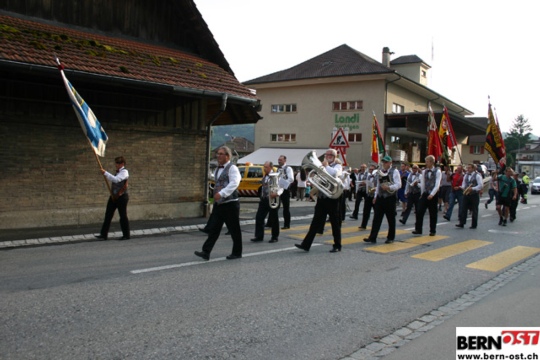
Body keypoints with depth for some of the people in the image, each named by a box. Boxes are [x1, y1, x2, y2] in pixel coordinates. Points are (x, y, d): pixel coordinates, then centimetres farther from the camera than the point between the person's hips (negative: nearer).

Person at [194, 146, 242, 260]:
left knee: (234, 229, 4)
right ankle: (206, 252, -1)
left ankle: (237, 253, 16)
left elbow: (234, 183, -23)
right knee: (214, 228, 2)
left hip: (230, 204, -7)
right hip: (218, 204, 7)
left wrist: (221, 193, -31)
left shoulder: (232, 168, -9)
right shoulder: (218, 169, 16)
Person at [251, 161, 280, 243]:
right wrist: (262, 197, 16)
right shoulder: (265, 176, 12)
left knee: (274, 219, 4)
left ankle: (275, 237, 17)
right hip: (264, 199, 8)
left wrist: (276, 193, -32)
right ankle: (259, 236, 8)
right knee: (259, 217, 2)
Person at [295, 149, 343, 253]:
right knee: (316, 222, 2)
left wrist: (326, 166, -13)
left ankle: (337, 246, 16)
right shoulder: (322, 166, 17)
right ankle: (306, 244, 0)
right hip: (321, 198, 5)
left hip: (332, 198, -5)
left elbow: (334, 173, -23)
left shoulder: (337, 166, 1)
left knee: (335, 223, 4)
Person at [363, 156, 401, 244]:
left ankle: (390, 238, 19)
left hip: (390, 198, -4)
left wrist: (389, 187, -24)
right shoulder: (379, 172, 11)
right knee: (377, 218, 0)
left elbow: (398, 185, -11)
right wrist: (375, 196, 14)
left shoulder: (394, 172, -6)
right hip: (380, 197, 5)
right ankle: (372, 237, -1)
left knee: (391, 219, 7)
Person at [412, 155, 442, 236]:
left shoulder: (437, 171, -6)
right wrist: (422, 194, 8)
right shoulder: (424, 171, 6)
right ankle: (418, 229, -1)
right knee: (419, 212, -6)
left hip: (433, 195, -3)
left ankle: (432, 231, 17)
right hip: (424, 194, 3)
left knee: (433, 214, 6)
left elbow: (437, 185, -13)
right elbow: (422, 184, 10)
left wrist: (432, 194, -20)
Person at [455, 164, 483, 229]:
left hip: (474, 195, -5)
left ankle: (474, 225, 13)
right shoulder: (466, 175, 11)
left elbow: (481, 185, -13)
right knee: (463, 209, -1)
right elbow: (463, 184, 17)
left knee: (474, 210, 4)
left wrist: (472, 188, -21)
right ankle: (461, 223, 0)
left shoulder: (477, 175, -7)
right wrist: (463, 188, -5)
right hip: (466, 194, 5)